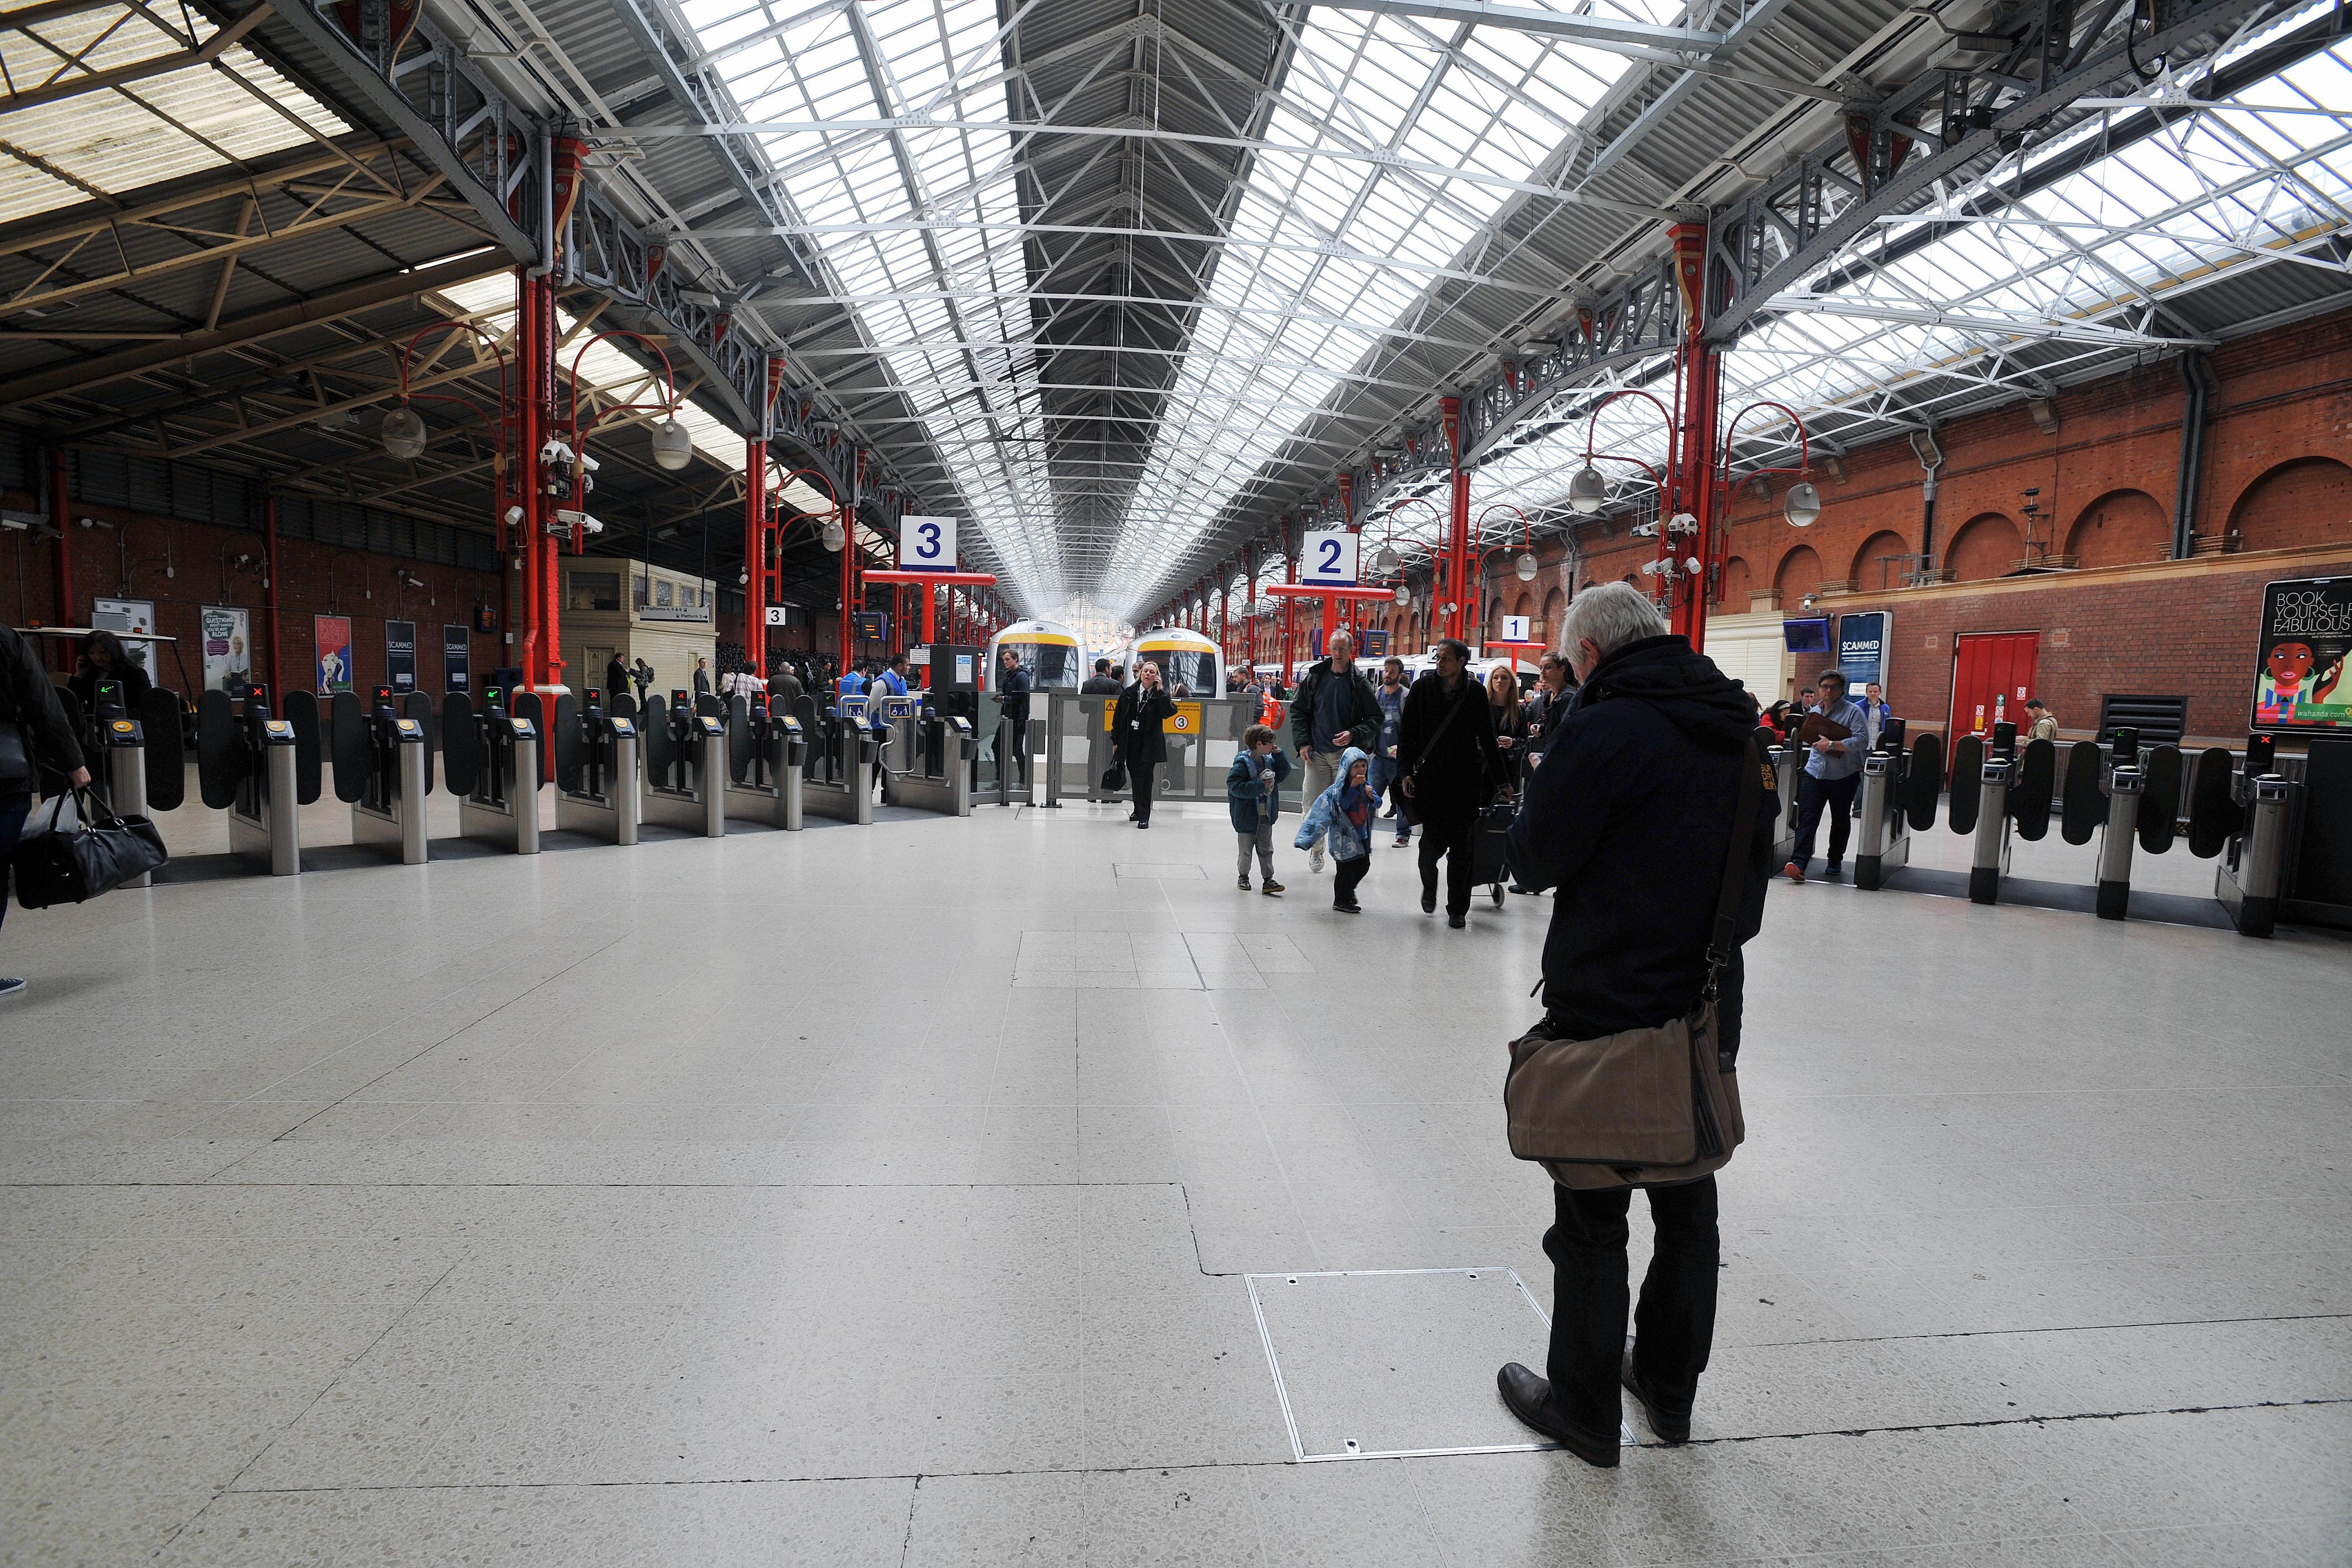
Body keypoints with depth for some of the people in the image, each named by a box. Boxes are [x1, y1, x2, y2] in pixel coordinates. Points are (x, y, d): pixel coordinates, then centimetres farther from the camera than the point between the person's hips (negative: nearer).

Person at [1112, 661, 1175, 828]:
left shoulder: (1161, 694, -1)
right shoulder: (1129, 693, 5)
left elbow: (1170, 712, -17)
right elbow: (1118, 717, 10)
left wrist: (1160, 691, -17)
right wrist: (1116, 740, 8)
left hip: (1150, 745, -3)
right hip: (1131, 744, 3)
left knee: (1144, 779, -7)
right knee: (1135, 778, 10)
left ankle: (1144, 816, -5)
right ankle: (1139, 810, 26)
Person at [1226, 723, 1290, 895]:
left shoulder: (1269, 760, 4)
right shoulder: (1242, 763, -17)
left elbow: (1283, 773, 14)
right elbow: (1235, 786, -23)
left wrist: (1279, 755, -1)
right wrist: (1260, 786, -25)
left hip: (1266, 815, 6)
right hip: (1248, 815, -6)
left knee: (1266, 849, 7)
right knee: (1246, 850, 9)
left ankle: (1268, 880, 11)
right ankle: (1243, 876, 27)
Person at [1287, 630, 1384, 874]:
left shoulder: (1360, 683, -2)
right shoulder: (1315, 678, 4)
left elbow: (1374, 719, 1)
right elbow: (1298, 711, 11)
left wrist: (1354, 735, -15)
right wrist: (1303, 742, 0)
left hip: (1347, 755, -2)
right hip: (1317, 754, 2)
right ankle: (1316, 849, 22)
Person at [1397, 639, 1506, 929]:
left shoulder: (1475, 694, 2)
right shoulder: (1422, 689, 1)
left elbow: (1488, 740, 8)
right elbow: (1407, 734, 4)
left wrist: (1501, 781, 9)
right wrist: (1406, 772, -4)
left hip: (1466, 780, 0)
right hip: (1430, 777, 0)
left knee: (1460, 845, 3)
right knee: (1434, 839, -4)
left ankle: (1458, 910, 14)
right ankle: (1429, 886, 28)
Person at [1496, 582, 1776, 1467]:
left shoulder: (1603, 729, -18)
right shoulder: (1735, 730, 7)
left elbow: (1534, 860, -13)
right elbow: (1756, 866, 15)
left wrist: (1533, 808, 7)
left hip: (1607, 1011, -7)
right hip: (1708, 1008, 8)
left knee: (1593, 1217, 6)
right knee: (1688, 1203, 19)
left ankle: (1584, 1408, 20)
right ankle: (1670, 1387, 36)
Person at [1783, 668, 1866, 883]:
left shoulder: (1853, 712, -5)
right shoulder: (1814, 711, 12)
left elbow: (1860, 742, -18)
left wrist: (1831, 745, -21)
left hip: (1843, 777, -3)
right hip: (1814, 773, 3)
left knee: (1840, 821, 13)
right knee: (1807, 818, -11)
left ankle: (1835, 861, 29)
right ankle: (1799, 863, -20)